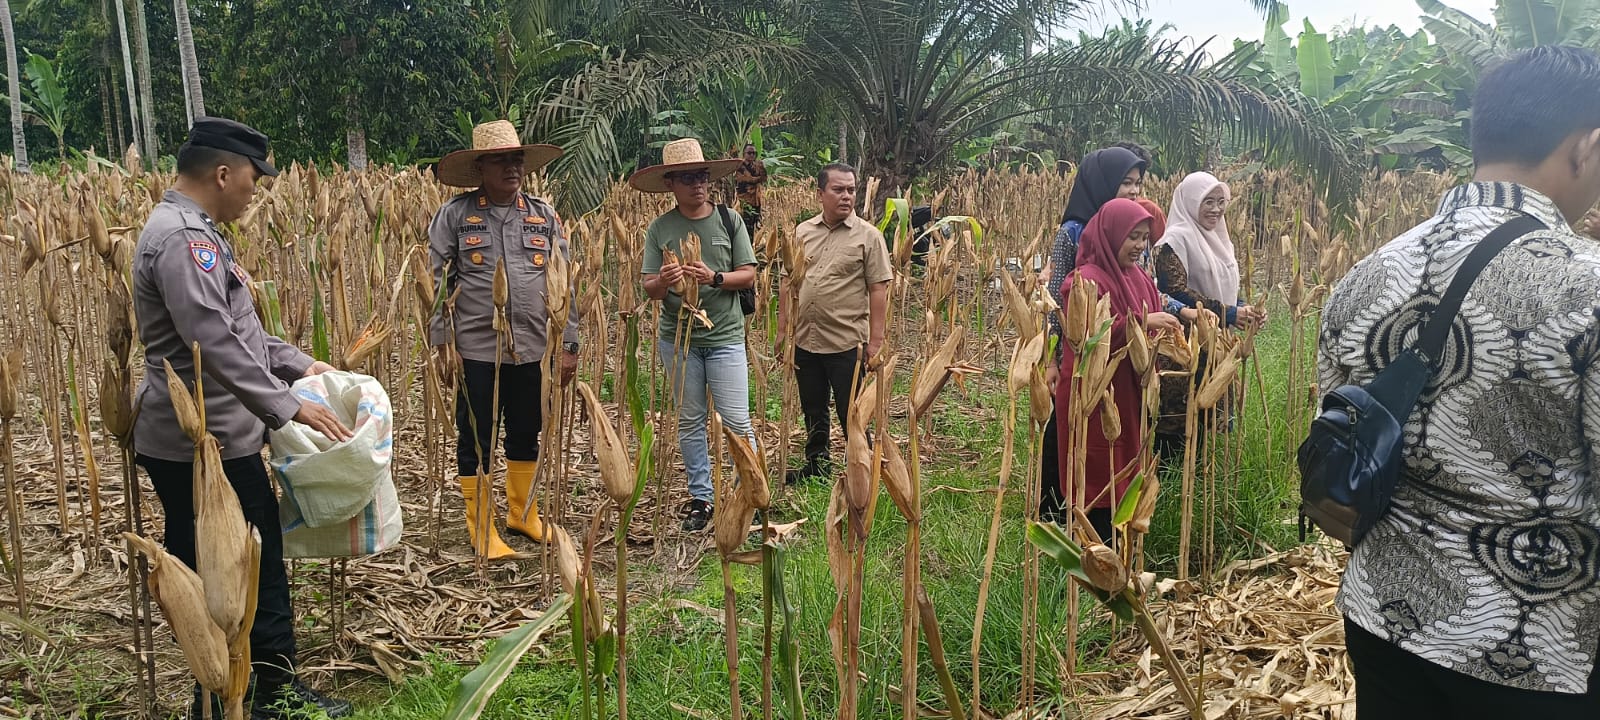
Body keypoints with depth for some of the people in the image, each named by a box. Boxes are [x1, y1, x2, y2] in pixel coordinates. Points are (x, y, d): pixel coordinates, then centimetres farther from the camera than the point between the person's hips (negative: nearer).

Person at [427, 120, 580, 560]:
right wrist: (442, 344, -7)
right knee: (476, 441, 5)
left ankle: (522, 513, 34)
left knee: (526, 436, 15)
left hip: (532, 350, 3)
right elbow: (436, 283, -2)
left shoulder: (545, 217, 6)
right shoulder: (454, 215, -2)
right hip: (476, 350, -3)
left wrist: (568, 344, 4)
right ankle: (482, 529, 19)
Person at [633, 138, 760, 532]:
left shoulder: (729, 220, 0)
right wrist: (662, 281, -24)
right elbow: (649, 289, -1)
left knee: (737, 421, -1)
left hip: (725, 336, -1)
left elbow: (749, 275, -1)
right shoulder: (660, 228, 1)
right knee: (689, 422, 10)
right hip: (677, 337, 2)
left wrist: (715, 278, -19)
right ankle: (701, 497, 22)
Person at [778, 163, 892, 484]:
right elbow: (788, 284, 12)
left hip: (847, 343, -5)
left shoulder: (867, 236, -6)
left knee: (851, 413, 4)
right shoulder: (802, 232, 7)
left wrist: (875, 339, -13)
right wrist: (782, 328, 10)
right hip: (804, 340, 5)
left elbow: (878, 290, -8)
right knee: (812, 410, 18)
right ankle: (816, 466, 34)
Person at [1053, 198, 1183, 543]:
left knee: (1126, 484, 12)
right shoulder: (1086, 281, -12)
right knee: (1098, 488, -2)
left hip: (1129, 400, 8)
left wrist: (1164, 330, 0)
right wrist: (1140, 322, -27)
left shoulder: (1140, 279, 13)